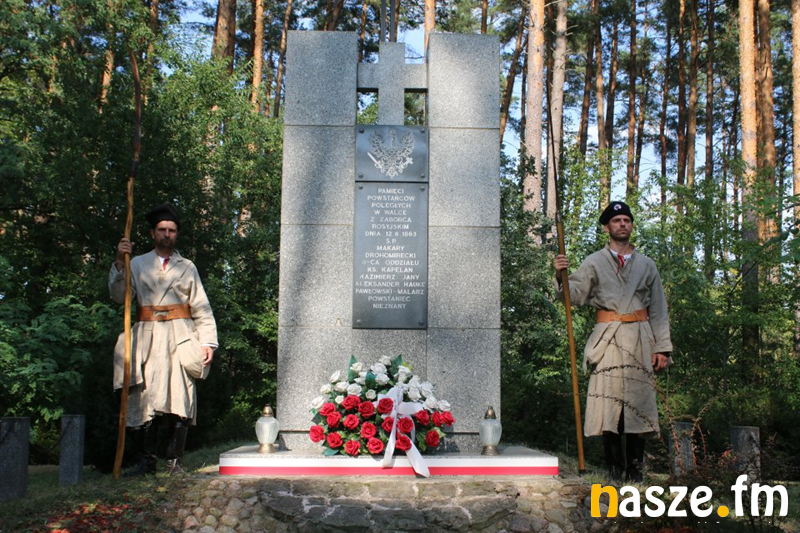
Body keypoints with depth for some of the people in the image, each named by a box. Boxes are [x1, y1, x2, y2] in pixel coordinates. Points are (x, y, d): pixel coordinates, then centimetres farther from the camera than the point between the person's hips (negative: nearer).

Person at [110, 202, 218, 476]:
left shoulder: (187, 267, 16)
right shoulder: (137, 264, 16)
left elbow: (201, 308, 11)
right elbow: (119, 296, 1)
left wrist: (208, 342, 0)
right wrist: (119, 263, -11)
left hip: (180, 339, 0)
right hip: (147, 338, 0)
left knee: (180, 400, -8)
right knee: (144, 399, -5)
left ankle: (175, 460, 0)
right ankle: (147, 460, 2)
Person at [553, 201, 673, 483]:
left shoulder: (646, 265, 15)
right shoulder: (594, 263, 9)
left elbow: (659, 310, 13)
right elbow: (575, 295, -2)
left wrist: (662, 348, 6)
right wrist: (561, 277, -22)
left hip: (639, 340, 2)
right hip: (607, 339, -2)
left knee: (638, 399, 0)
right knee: (607, 399, -5)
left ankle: (635, 467, 9)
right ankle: (614, 467, 4)